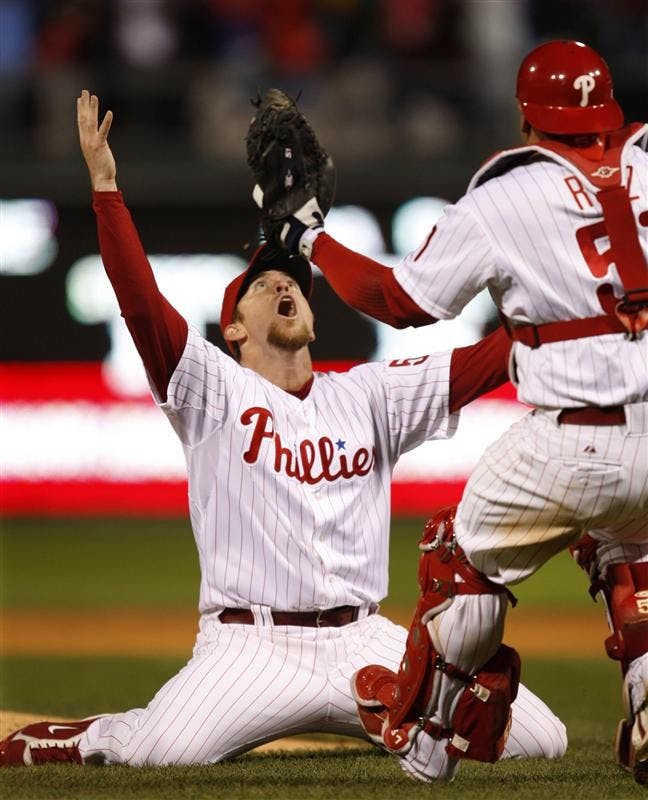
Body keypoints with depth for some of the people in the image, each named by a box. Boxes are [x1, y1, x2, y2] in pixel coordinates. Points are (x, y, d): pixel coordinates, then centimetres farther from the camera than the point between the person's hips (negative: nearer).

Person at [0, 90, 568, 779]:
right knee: (159, 753, -32)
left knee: (538, 740, -8)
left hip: (362, 644, 4)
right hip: (251, 646, -4)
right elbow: (141, 303, -8)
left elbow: (485, 361, 9)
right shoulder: (214, 389, 5)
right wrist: (104, 184, -13)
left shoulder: (367, 394, 15)